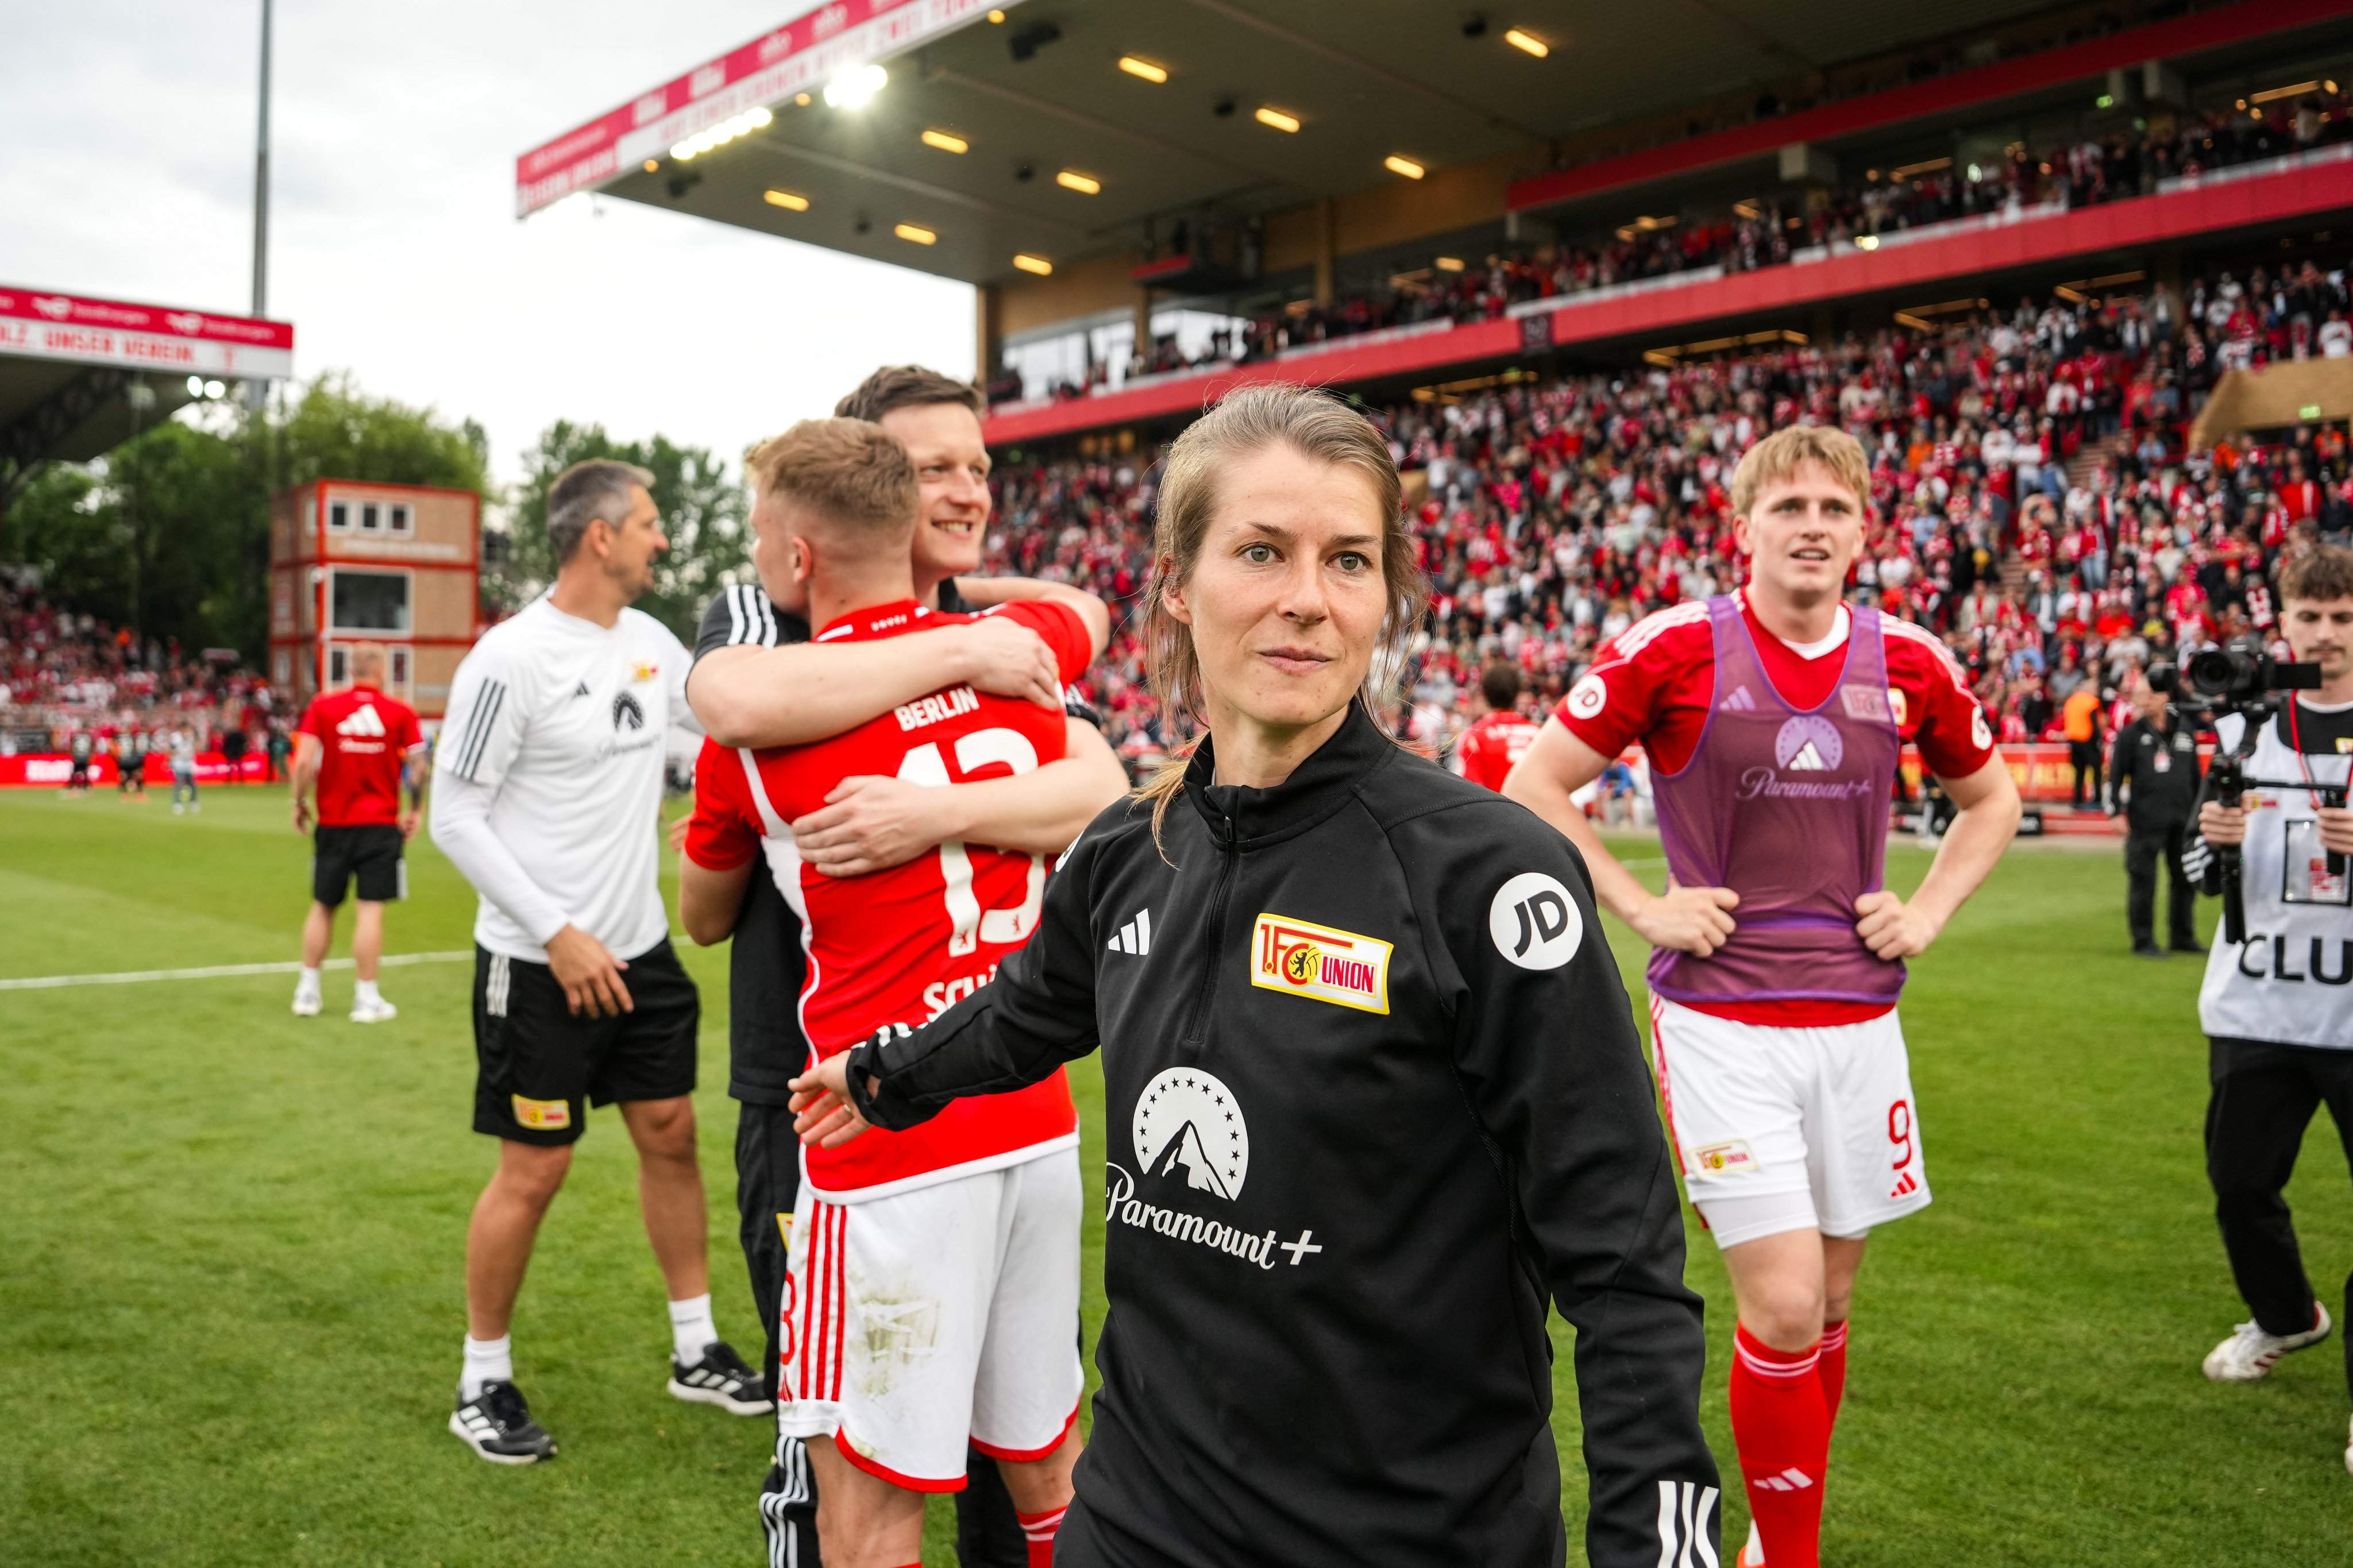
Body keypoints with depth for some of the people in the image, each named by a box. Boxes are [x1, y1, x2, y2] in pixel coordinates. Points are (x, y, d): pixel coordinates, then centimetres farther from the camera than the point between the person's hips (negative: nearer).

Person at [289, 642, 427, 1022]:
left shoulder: (322, 706, -1)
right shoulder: (400, 712, -3)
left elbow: (303, 762, -8)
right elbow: (418, 769, -7)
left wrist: (300, 803, 6)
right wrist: (415, 810, 7)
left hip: (332, 822, 2)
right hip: (381, 823, -2)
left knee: (323, 906, 15)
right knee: (371, 909, 0)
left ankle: (307, 990, 21)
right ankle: (366, 998, 2)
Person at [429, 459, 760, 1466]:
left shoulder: (649, 641, 5)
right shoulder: (512, 659, -17)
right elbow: (455, 818, -15)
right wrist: (560, 935, -19)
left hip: (639, 949, 7)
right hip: (537, 963, -7)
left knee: (671, 1134, 13)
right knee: (535, 1168, 1)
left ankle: (697, 1352, 28)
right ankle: (483, 1385, 21)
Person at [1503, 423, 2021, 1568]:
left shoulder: (1907, 662, 3)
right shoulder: (1675, 649, -9)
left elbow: (1991, 798, 20)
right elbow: (1533, 785, -4)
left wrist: (1928, 912, 6)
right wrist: (1642, 907, -8)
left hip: (1857, 1020, 4)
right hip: (1720, 1021, -4)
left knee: (1828, 1302, 14)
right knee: (1783, 1307, -9)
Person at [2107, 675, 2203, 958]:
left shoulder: (2185, 733, 12)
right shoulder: (2130, 735, 0)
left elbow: (2196, 775, 19)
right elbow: (2115, 775, -2)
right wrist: (2117, 812, -10)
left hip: (2183, 820, 4)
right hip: (2145, 821, -4)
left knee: (2185, 879, 10)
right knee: (2143, 881, -2)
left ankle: (2183, 937, 22)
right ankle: (2143, 941, 5)